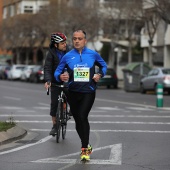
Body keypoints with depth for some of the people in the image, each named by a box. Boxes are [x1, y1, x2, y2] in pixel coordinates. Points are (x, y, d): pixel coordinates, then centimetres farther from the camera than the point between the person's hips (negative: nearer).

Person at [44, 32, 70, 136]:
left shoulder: (68, 52, -3)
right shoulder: (51, 53, -8)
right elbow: (47, 68, -14)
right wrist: (48, 80, -31)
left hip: (67, 80, 1)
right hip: (55, 82, -1)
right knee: (54, 104, 0)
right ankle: (54, 125, 10)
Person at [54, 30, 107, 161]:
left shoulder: (93, 54, 1)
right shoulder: (68, 56, 2)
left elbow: (103, 65, 17)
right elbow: (58, 71, 6)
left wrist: (100, 75, -3)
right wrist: (60, 76, -16)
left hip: (88, 92, -3)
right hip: (73, 92, 3)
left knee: (82, 117, -21)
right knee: (78, 120, 11)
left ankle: (84, 149, -17)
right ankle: (87, 146, 32)